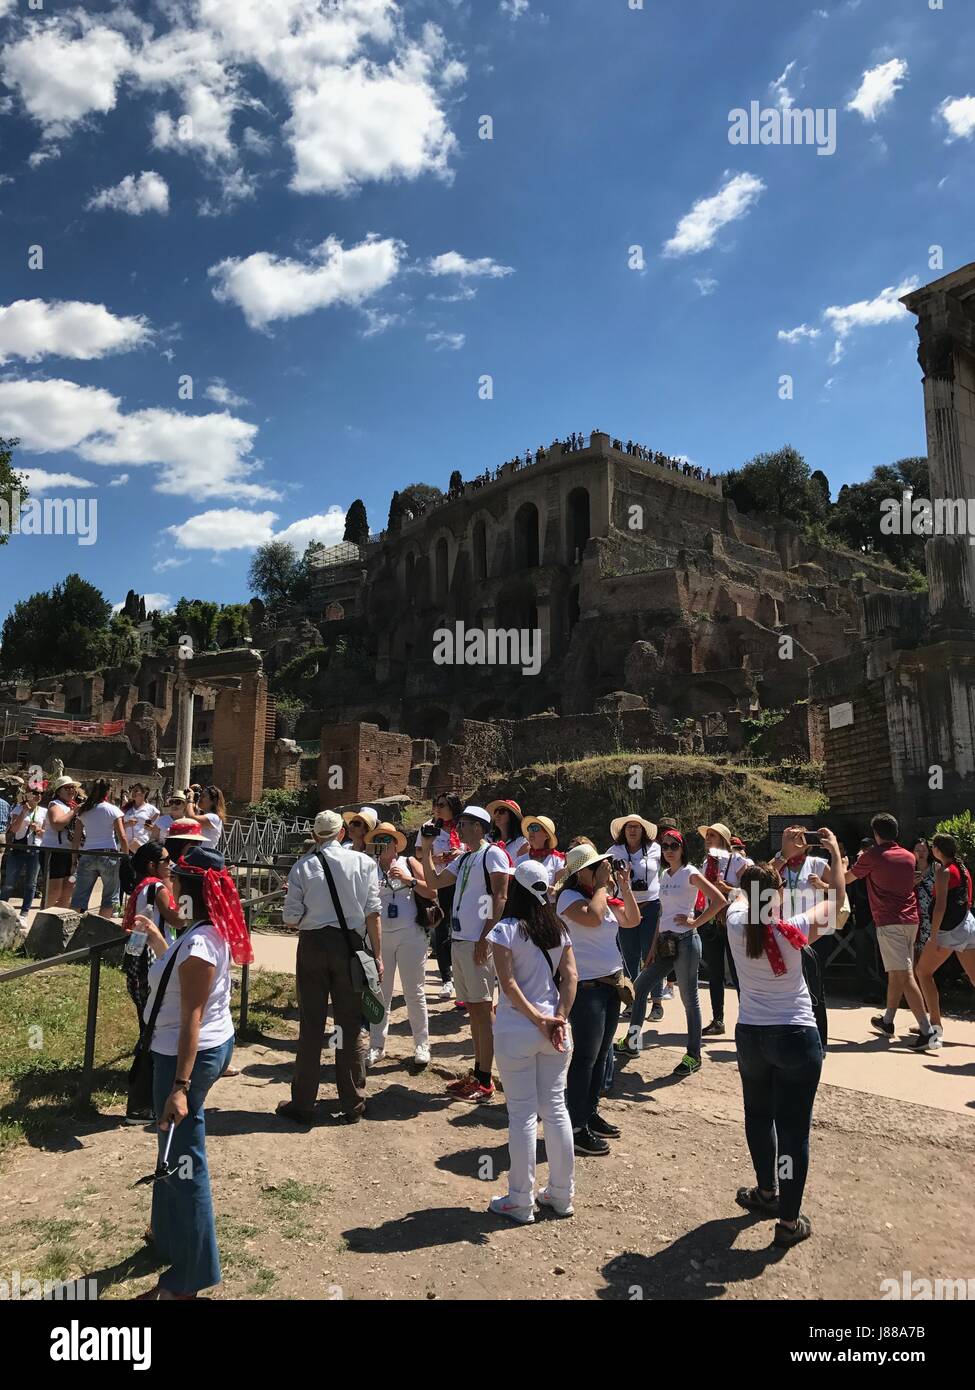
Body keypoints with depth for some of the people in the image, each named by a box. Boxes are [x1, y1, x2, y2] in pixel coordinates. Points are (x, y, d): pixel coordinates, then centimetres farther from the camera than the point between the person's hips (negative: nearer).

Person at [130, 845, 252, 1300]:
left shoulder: (198, 944, -27)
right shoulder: (209, 932, 3)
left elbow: (191, 1019, -29)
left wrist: (180, 1086, -28)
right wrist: (153, 935, 25)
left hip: (190, 1055, -10)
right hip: (213, 1045, 10)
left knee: (183, 1160, 3)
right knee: (177, 1149, 26)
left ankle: (189, 1276, 17)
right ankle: (172, 1233, 46)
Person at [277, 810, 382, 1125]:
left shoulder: (302, 866, -4)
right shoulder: (363, 862, -4)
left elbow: (291, 918, -5)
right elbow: (373, 913, -5)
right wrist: (377, 955, 1)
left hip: (312, 945, 0)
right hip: (350, 946, 0)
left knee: (311, 1025, 10)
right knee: (351, 1025, 10)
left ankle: (302, 1105, 19)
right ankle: (353, 1105, 18)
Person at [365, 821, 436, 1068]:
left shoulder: (408, 863, 2)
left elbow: (432, 892, -3)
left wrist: (409, 880, -13)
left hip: (410, 935, -2)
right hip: (380, 936, 2)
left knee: (415, 993, 4)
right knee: (380, 993, 9)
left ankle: (421, 1045, 15)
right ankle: (376, 1045, 20)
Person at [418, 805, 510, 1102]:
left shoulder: (493, 854, -7)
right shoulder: (463, 859, 18)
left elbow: (500, 899, -13)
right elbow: (434, 881, 18)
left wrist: (485, 939, -17)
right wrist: (426, 847, 11)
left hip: (478, 943, -8)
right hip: (458, 941, 8)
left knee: (482, 1010, -4)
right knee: (473, 1009, 14)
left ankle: (485, 1082, 1)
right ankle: (478, 1072, 22)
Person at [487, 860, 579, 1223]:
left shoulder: (506, 930, -10)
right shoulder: (559, 929, 5)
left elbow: (509, 982, -16)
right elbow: (570, 977, -2)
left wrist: (538, 1019, -14)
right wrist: (558, 1019, -7)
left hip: (516, 1032, -4)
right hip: (555, 1030, 5)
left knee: (522, 1113, 3)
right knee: (555, 1108, 13)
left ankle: (520, 1201, 14)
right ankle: (561, 1195, 22)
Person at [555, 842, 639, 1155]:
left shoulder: (605, 897, 11)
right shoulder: (569, 896, -14)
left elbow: (632, 920, 14)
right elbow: (592, 917, -31)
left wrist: (624, 886, 3)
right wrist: (602, 885, -19)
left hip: (611, 983, 9)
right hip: (586, 986, -9)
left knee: (601, 1055, 16)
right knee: (585, 1057, -4)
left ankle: (590, 1113, 29)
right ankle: (576, 1127, 4)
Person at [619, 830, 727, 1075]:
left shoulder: (690, 874, -8)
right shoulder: (665, 876, 13)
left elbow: (720, 900, -17)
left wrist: (696, 922, -14)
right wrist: (654, 946, 14)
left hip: (685, 940, -8)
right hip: (665, 941, 8)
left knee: (689, 999, 0)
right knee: (641, 986, 13)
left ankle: (693, 1056, 11)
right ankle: (632, 1042, 25)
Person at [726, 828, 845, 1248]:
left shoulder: (736, 926, -10)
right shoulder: (792, 931, -16)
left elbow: (741, 895, 15)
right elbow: (835, 901, 0)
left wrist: (761, 876, 24)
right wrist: (835, 853, 11)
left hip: (750, 1036, 4)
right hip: (796, 1038, -4)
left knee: (759, 1116, 23)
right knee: (794, 1128, 4)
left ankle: (767, 1192, 42)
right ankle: (789, 1221, 11)